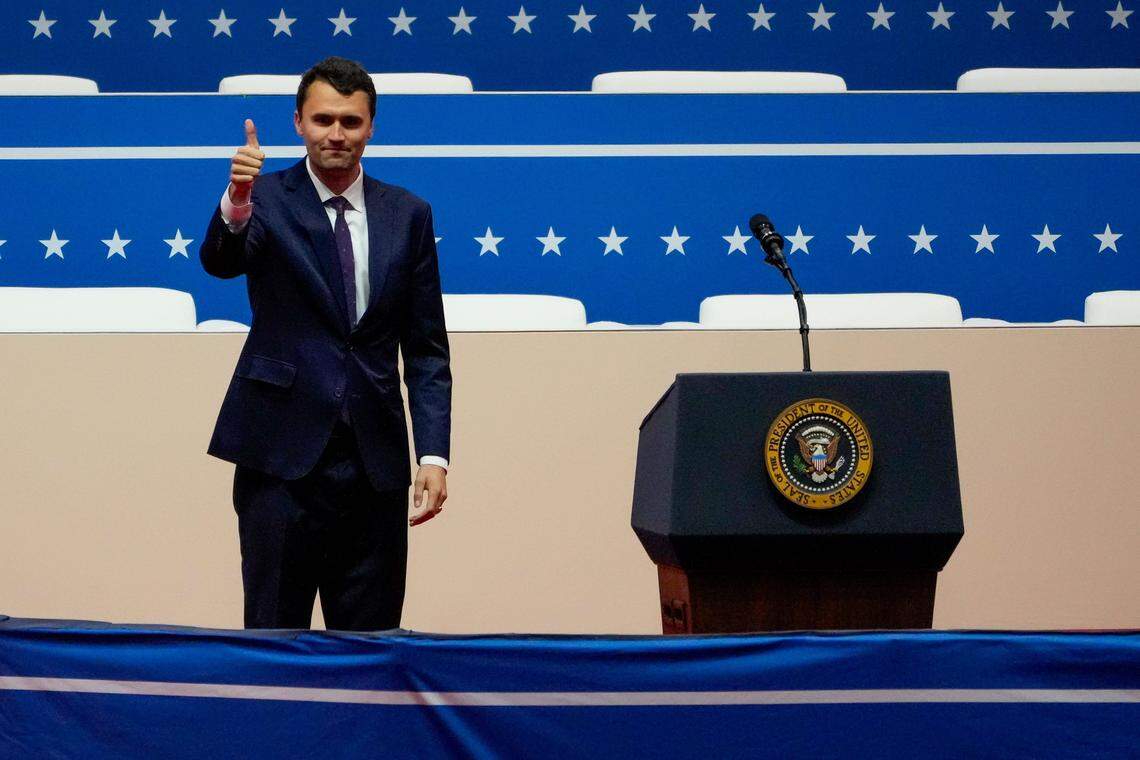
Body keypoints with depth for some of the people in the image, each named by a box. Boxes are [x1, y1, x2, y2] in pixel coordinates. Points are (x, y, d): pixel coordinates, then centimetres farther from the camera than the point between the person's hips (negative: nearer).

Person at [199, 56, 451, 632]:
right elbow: (220, 261, -21)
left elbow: (426, 348, 9)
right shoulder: (267, 200, 0)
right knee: (274, 633, 1)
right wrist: (237, 203, -43)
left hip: (375, 460, 3)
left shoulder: (408, 215, 8)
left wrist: (434, 455, 0)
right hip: (283, 453, -3)